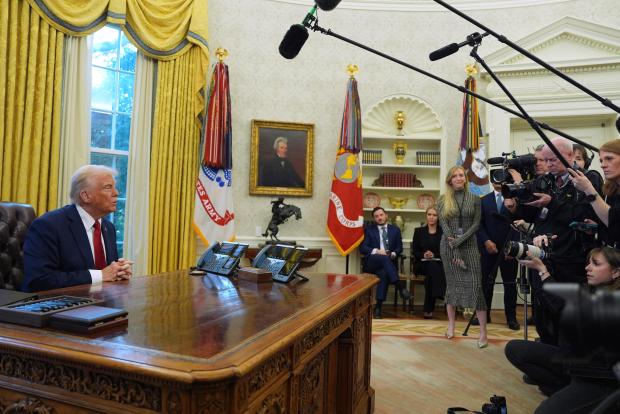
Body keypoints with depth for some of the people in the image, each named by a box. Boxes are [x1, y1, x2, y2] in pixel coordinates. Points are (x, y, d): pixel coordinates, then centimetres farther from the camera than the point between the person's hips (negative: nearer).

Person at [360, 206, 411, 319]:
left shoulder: (395, 229, 18)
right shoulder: (369, 229, 13)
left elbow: (399, 248, 11)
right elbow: (362, 248, 2)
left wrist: (393, 254, -11)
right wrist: (376, 251, -15)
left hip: (388, 262, 1)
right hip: (371, 262, -1)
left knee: (384, 273, -35)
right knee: (383, 257, -36)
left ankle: (378, 307, -33)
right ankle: (400, 287, -40)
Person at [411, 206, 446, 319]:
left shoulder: (443, 232, 8)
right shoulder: (419, 231, 12)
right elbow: (414, 252, 7)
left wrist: (434, 255, -15)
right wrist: (423, 255, -13)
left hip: (439, 264, 0)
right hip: (422, 264, 0)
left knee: (432, 266, -36)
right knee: (431, 266, -35)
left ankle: (428, 309, -34)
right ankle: (429, 308, -33)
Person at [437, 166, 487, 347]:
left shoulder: (474, 199, 5)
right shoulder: (443, 200, 4)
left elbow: (476, 223, -1)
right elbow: (443, 224, -3)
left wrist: (460, 240, -14)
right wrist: (455, 250, -12)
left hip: (469, 244, -1)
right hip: (448, 245, 1)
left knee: (475, 285, -8)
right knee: (452, 284, 6)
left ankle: (483, 331, -4)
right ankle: (451, 325, 17)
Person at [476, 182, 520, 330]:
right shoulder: (484, 200, 9)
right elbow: (479, 224, 4)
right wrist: (486, 241, -9)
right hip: (488, 248, 2)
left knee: (510, 283, 5)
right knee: (486, 283, 5)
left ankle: (511, 317, 15)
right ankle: (485, 315, 15)